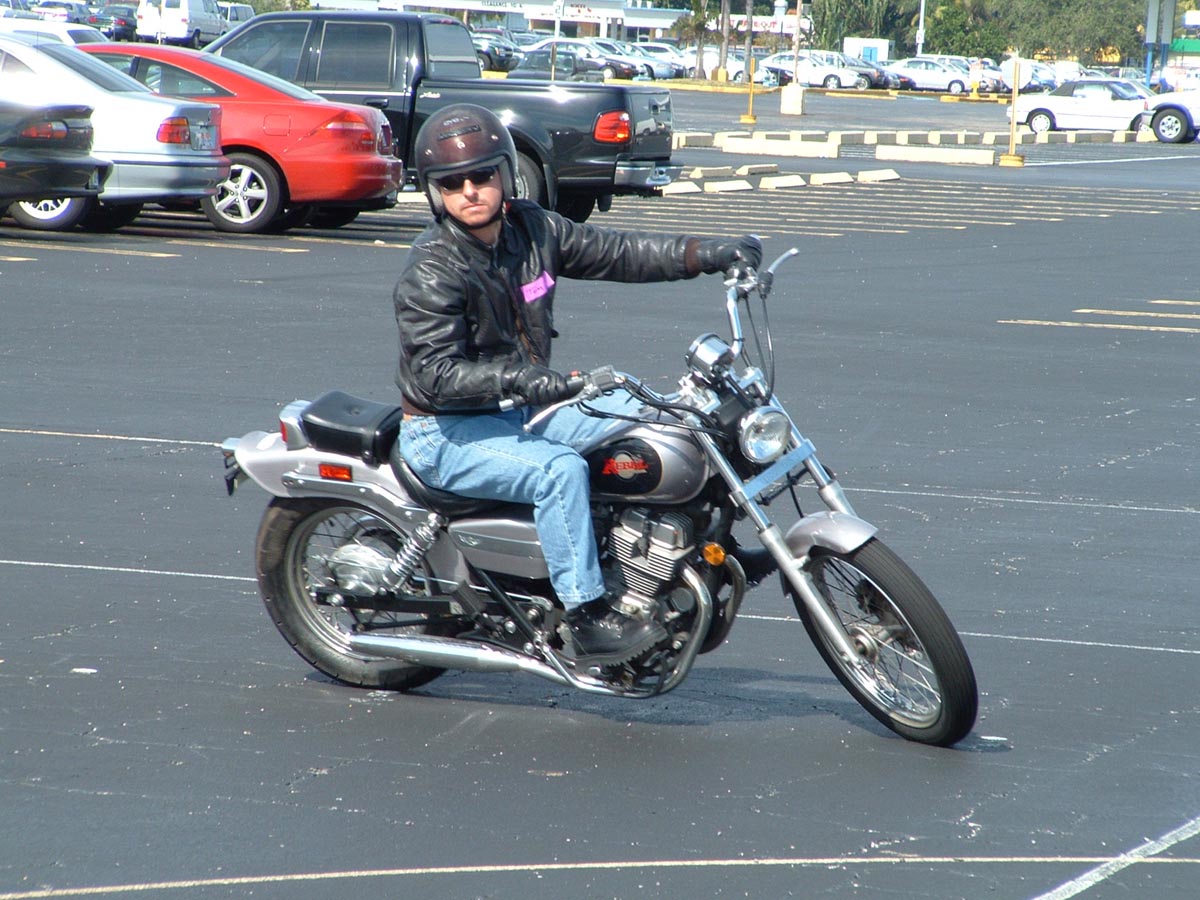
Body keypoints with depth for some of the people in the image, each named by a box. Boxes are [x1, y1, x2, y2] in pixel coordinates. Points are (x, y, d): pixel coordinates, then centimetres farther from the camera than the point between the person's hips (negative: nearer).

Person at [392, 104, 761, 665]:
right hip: (448, 432, -8)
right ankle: (588, 621, -28)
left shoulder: (531, 229, 1)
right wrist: (517, 380, -42)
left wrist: (707, 255, -2)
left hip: (518, 408, 8)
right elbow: (434, 374, -29)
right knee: (559, 469, -31)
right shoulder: (431, 271, -20)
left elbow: (614, 253, 7)